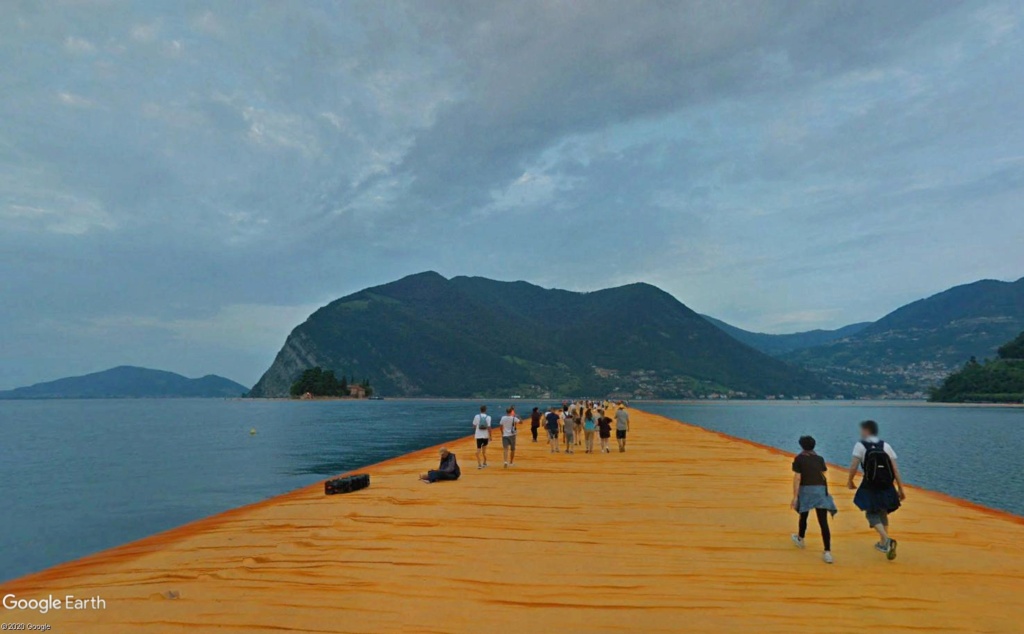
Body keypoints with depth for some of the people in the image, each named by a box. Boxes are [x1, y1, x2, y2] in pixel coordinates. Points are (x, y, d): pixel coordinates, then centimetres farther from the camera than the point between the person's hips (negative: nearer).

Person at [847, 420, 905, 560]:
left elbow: (854, 467, -13)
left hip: (870, 488, -4)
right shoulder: (886, 446, 3)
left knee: (871, 514, 7)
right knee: (883, 513, 23)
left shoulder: (860, 445, -7)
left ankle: (886, 540, -15)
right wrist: (900, 489, 7)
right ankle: (884, 543, 29)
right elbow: (895, 469, 1)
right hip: (887, 488, 5)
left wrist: (850, 481, 5)